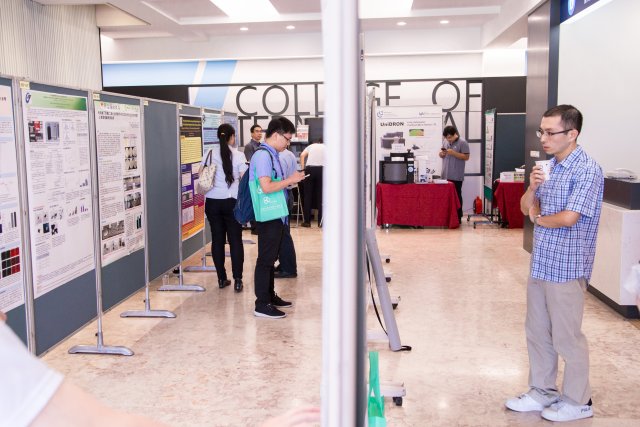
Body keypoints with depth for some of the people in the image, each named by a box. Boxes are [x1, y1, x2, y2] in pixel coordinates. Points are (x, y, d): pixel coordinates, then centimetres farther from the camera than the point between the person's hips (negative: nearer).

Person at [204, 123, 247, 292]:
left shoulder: (210, 153, 2)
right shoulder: (238, 155, -4)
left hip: (212, 202, 2)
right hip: (232, 201, -2)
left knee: (217, 240, 9)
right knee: (235, 240, 3)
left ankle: (222, 279, 14)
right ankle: (237, 280, 1)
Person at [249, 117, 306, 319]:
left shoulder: (271, 154, 13)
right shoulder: (263, 155, -17)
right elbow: (266, 187, -26)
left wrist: (290, 180, 10)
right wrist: (290, 180, -18)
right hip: (268, 217, -10)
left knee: (270, 258, 17)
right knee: (265, 259, -4)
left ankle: (270, 296, 29)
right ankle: (261, 305, 3)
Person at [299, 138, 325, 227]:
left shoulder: (311, 146, 22)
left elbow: (302, 155, 4)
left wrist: (303, 169, 6)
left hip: (309, 169, 0)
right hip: (321, 169, 0)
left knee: (308, 196, 5)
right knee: (321, 196, 4)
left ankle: (307, 221, 5)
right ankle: (320, 222, 3)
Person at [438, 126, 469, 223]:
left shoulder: (462, 143, -7)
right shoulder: (446, 142, 14)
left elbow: (466, 157, -11)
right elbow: (441, 154, 22)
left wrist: (453, 153, -20)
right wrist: (441, 154, -1)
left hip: (456, 176, -6)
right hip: (446, 175, 6)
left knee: (456, 196, -1)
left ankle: (458, 218, 5)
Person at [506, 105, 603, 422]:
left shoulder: (587, 171, -15)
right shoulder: (548, 167, 9)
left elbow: (568, 218, -22)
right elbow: (526, 208, 12)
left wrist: (538, 218, -4)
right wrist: (532, 187, -8)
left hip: (567, 268, -8)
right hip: (540, 264, 8)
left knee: (567, 337, 4)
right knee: (537, 333, 16)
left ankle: (577, 402, 22)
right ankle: (542, 391, 32)